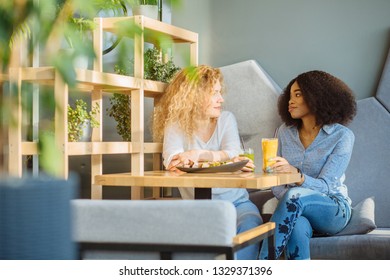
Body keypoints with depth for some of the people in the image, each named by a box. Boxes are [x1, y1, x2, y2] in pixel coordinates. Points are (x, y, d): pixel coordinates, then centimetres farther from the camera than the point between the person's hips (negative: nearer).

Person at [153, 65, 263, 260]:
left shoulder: (226, 119, 10)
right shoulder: (175, 125, 1)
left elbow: (232, 154, -8)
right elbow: (172, 162, -19)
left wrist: (199, 154, -28)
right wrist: (218, 158, -33)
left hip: (236, 201, 2)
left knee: (250, 224, -31)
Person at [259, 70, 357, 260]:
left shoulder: (342, 136, -7)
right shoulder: (285, 132, 8)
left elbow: (324, 186, -15)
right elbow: (276, 184, 6)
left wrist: (295, 173, -36)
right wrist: (289, 203, -18)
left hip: (333, 211, -2)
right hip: (297, 210, 3)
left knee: (296, 195, -35)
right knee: (297, 227, -36)